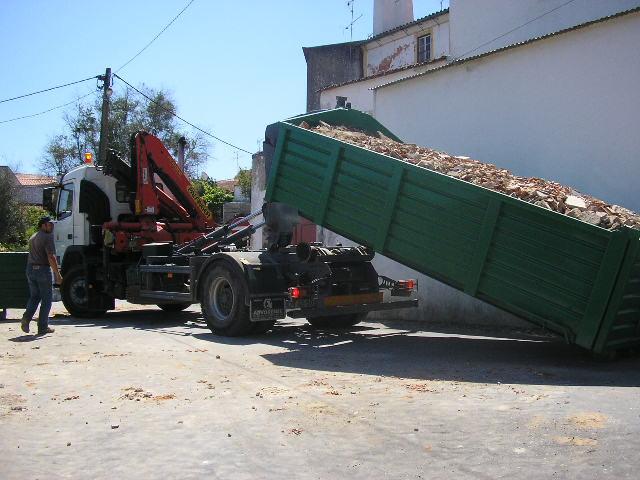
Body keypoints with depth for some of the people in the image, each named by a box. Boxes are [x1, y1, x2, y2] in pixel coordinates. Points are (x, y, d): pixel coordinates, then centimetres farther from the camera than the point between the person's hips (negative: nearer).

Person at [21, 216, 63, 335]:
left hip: (30, 269, 7)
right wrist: (58, 274, -16)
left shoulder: (32, 237, 17)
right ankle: (43, 327, 4)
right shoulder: (47, 237, -11)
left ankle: (27, 317, -4)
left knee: (34, 296, 18)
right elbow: (51, 257, -19)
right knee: (46, 299, 2)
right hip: (43, 269, -7)